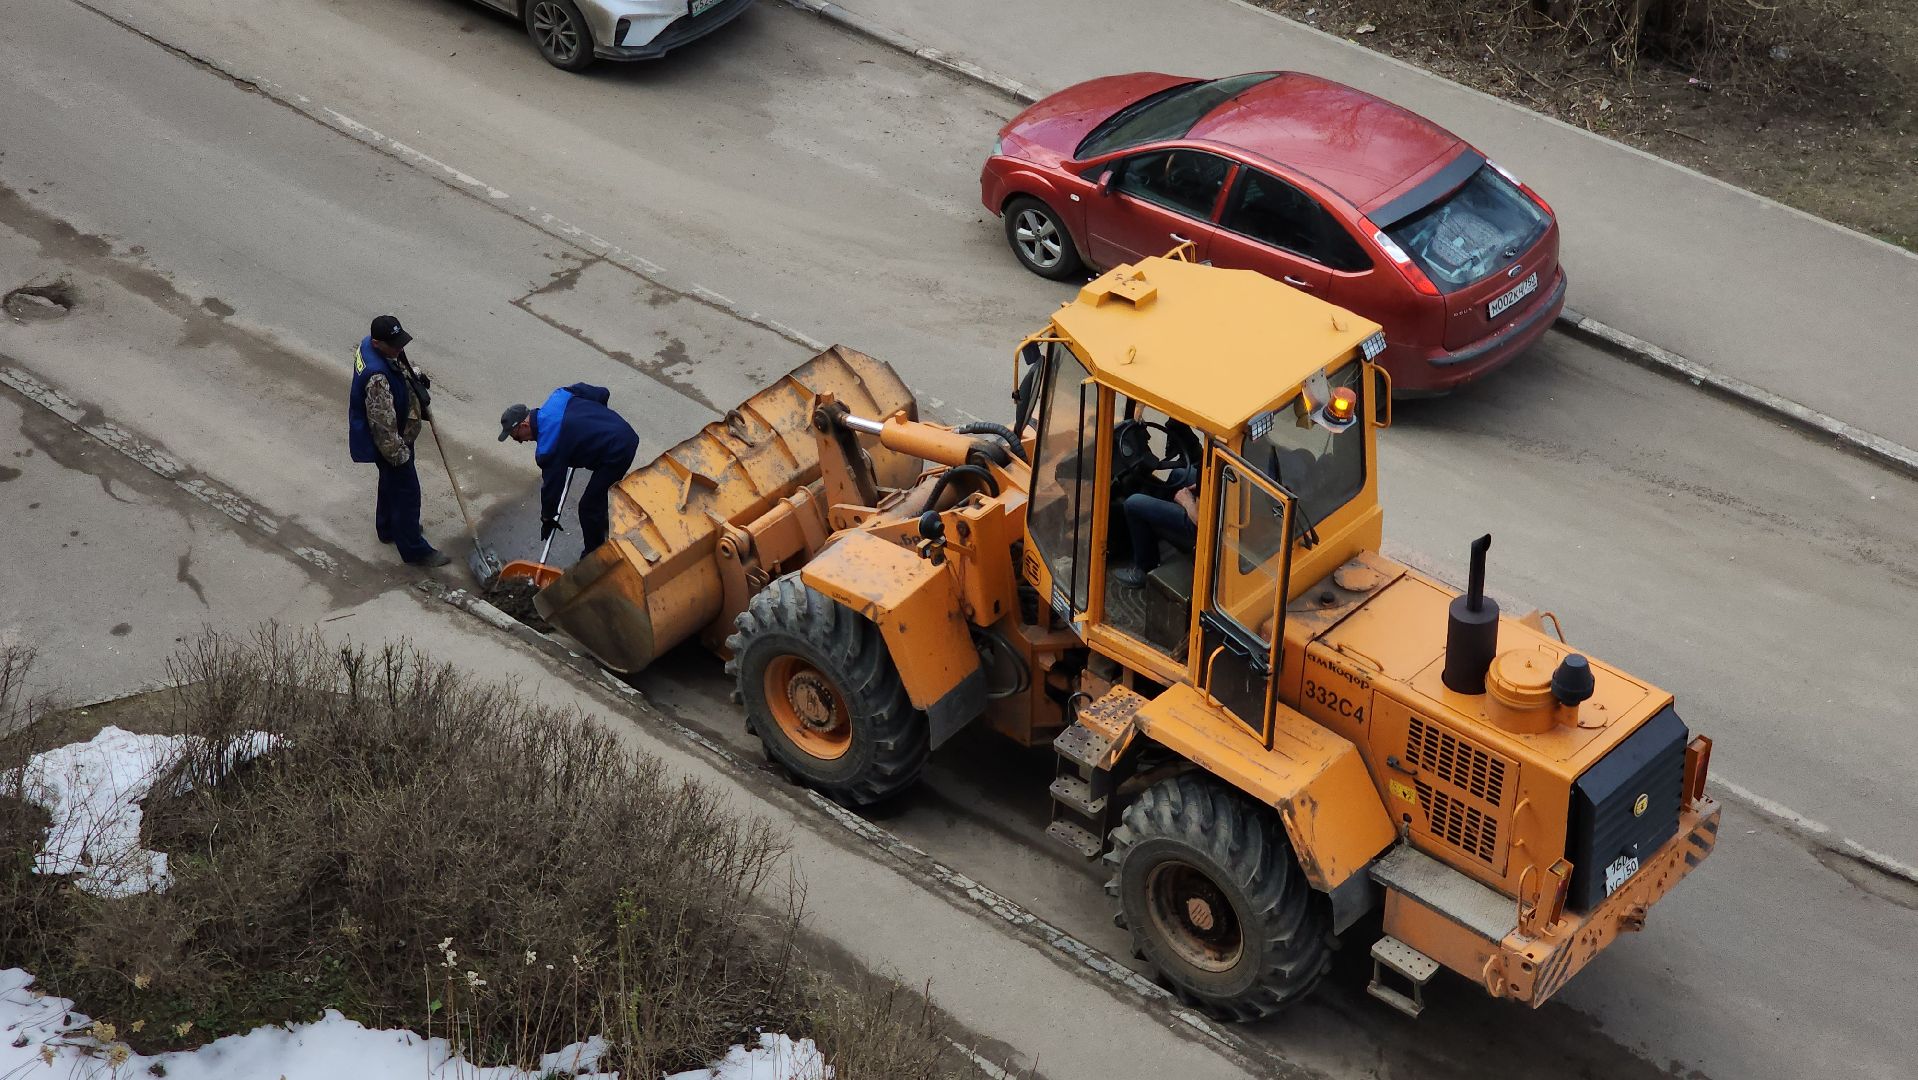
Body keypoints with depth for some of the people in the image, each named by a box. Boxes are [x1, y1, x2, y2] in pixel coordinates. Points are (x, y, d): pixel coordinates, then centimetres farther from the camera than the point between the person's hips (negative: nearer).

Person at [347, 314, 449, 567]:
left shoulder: (370, 344, -10)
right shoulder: (377, 377, -40)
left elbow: (399, 364, 16)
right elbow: (383, 423, -32)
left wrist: (416, 374, 1)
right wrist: (398, 455, -22)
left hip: (395, 436, 10)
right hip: (389, 442, -10)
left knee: (391, 482, 30)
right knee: (406, 491, 6)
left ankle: (388, 528, 51)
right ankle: (414, 550, 21)